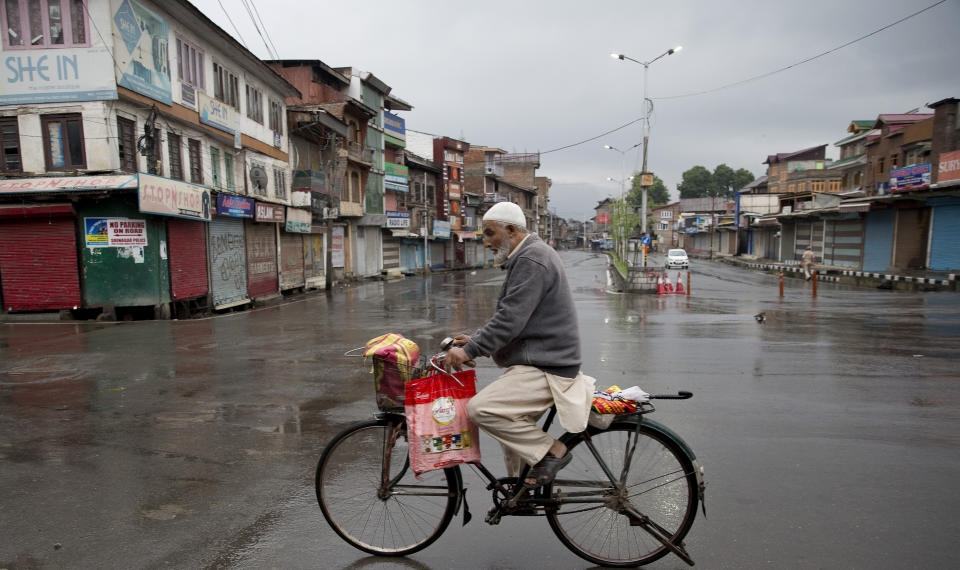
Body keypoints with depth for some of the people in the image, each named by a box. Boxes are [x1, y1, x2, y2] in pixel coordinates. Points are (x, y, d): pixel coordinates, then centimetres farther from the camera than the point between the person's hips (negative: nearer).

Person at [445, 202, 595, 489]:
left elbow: (511, 319, -25)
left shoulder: (532, 260, -17)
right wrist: (475, 340, 11)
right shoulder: (529, 256, 17)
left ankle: (551, 451, -8)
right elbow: (510, 317, 20)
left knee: (479, 408, -20)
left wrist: (470, 351, -21)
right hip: (538, 360, 11)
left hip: (545, 370, -11)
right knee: (512, 424, 19)